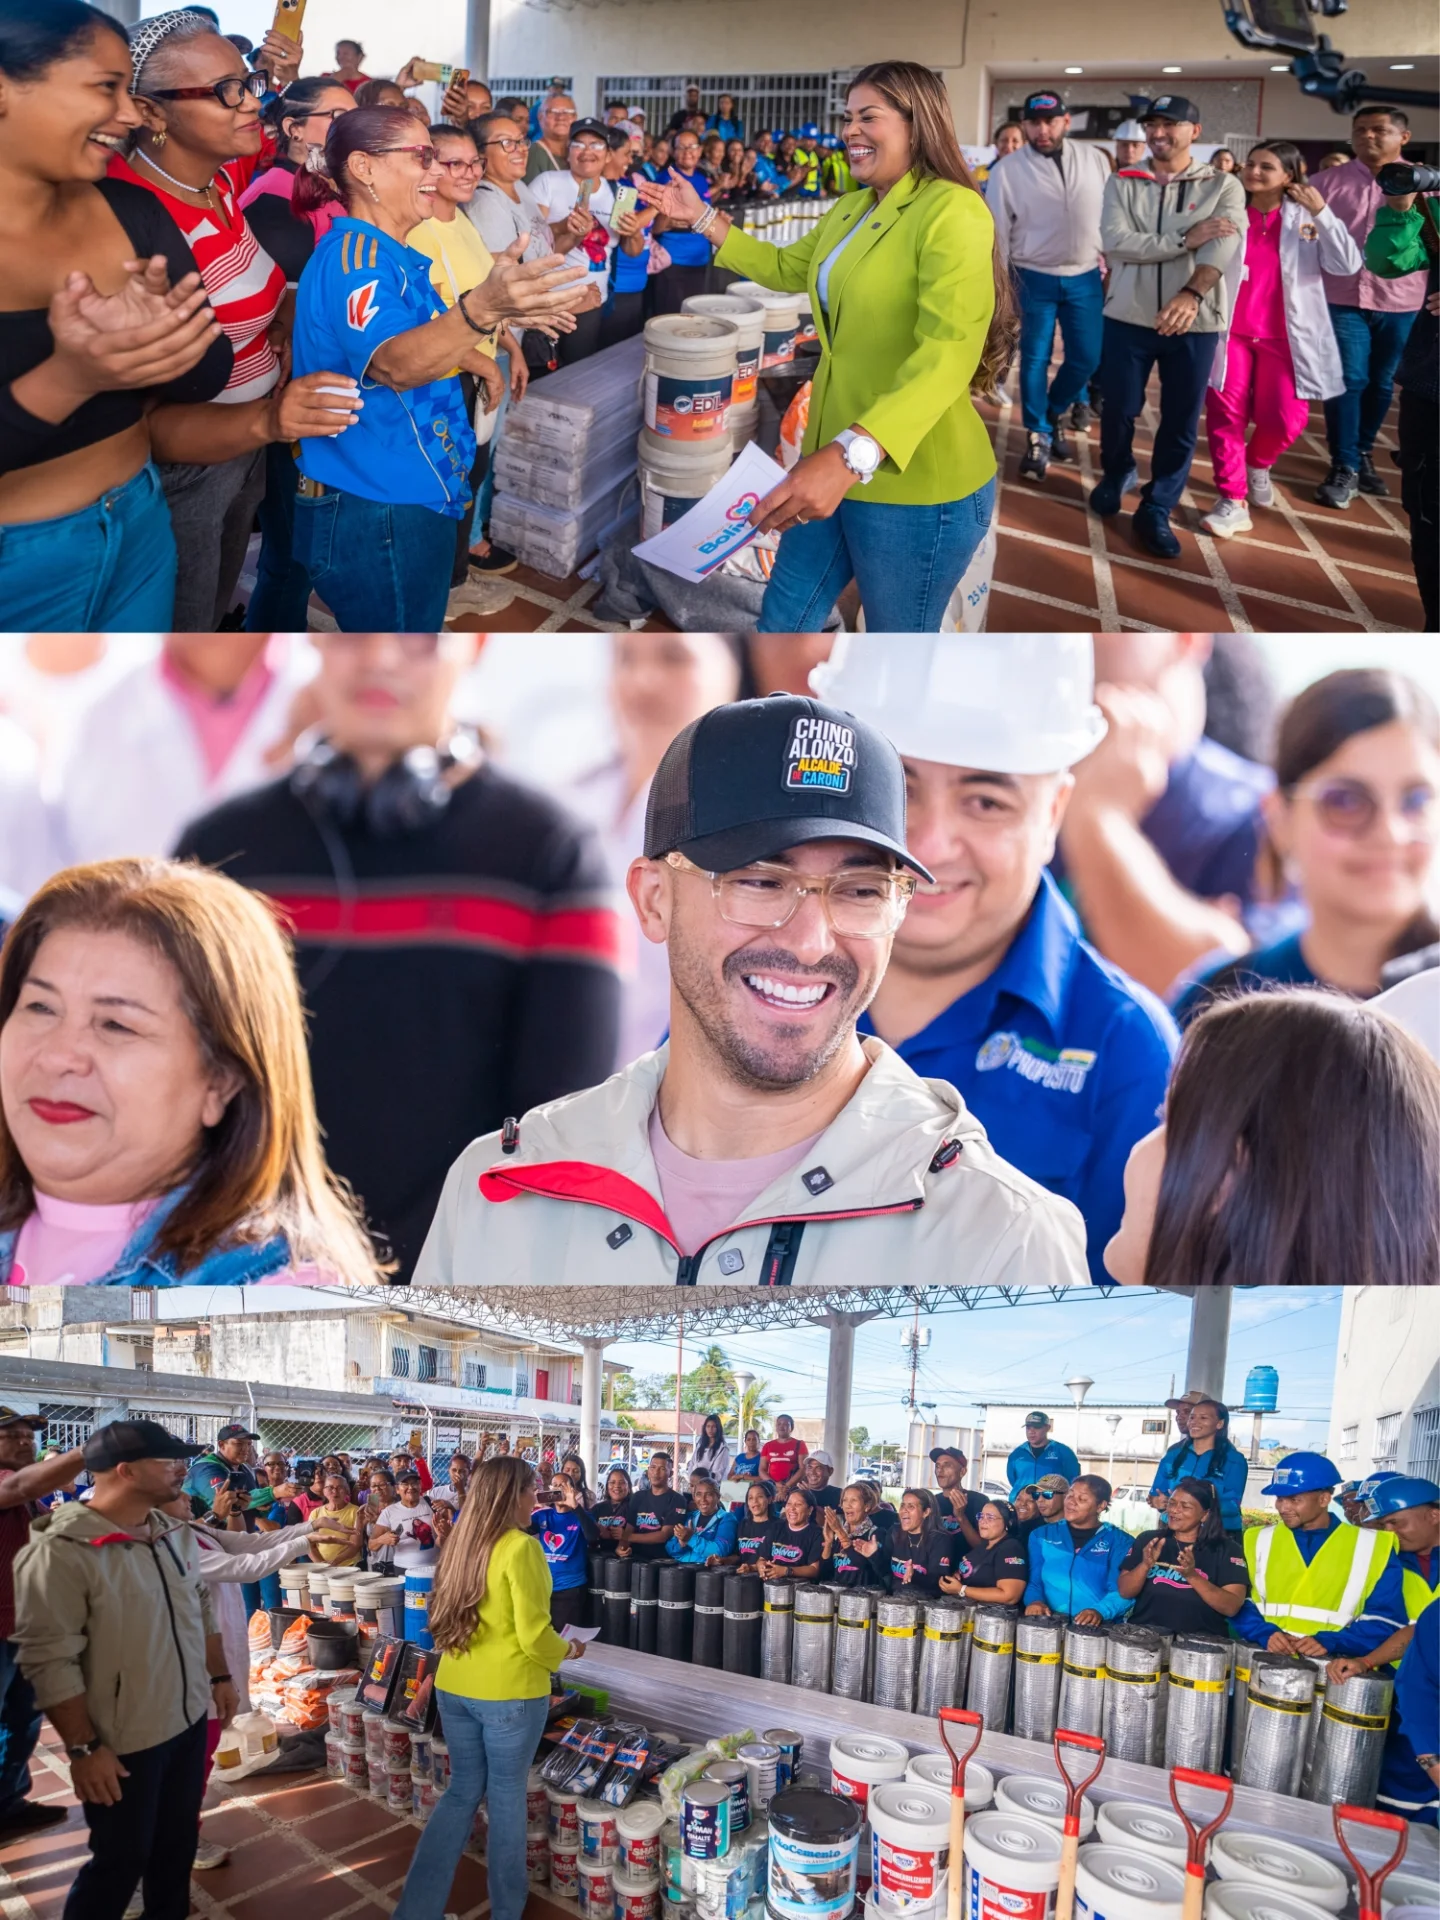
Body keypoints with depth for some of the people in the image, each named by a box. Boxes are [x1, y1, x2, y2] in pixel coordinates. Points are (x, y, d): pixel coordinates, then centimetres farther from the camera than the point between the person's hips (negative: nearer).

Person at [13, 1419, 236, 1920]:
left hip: (190, 1720, 7)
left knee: (178, 1842, 20)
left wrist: (220, 1676, 15)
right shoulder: (60, 1551, -23)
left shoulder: (175, 1532, 2)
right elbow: (50, 1661, -22)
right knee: (121, 1860, 10)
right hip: (123, 1740, -7)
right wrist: (83, 1748, -19)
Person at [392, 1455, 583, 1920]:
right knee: (506, 1794, 10)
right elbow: (534, 1636, -18)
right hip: (510, 1692, -6)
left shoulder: (462, 1541, 5)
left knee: (463, 1789, 17)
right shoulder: (521, 1548, -18)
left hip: (454, 1687, 6)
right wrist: (565, 1650, 2)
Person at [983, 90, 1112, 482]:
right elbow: (997, 232, -3)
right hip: (1035, 278, -2)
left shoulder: (1095, 159, 0)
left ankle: (1054, 413, 32)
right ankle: (1038, 435, 19)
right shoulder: (1007, 169, -7)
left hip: (1086, 277, 2)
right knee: (1035, 360, 3)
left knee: (1087, 358, 6)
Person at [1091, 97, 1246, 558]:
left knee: (1181, 423, 3)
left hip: (1195, 323, -1)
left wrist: (1192, 293, -32)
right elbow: (1115, 241, -12)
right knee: (1117, 409, 10)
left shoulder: (1223, 186, 2)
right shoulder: (1122, 184, 4)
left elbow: (1224, 247, -14)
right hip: (1128, 318, 1)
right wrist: (1184, 240, -18)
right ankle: (1117, 476, 39)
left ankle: (1156, 511, 17)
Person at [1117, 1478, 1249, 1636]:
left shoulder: (1227, 1549, 4)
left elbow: (1232, 1607, -5)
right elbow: (1124, 1592, 5)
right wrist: (1145, 1565, -11)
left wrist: (1192, 1576, -17)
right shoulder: (1147, 1540, 9)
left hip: (1201, 1640, -1)